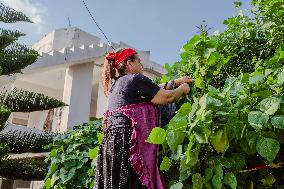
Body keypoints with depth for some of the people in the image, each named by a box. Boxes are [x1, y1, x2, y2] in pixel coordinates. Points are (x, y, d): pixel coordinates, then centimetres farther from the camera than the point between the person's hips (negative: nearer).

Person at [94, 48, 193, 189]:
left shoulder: (117, 83, 23)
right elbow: (167, 98, -5)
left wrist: (175, 82, 30)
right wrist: (183, 89, 14)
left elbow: (155, 89, 28)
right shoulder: (135, 79, -5)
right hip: (126, 141, -9)